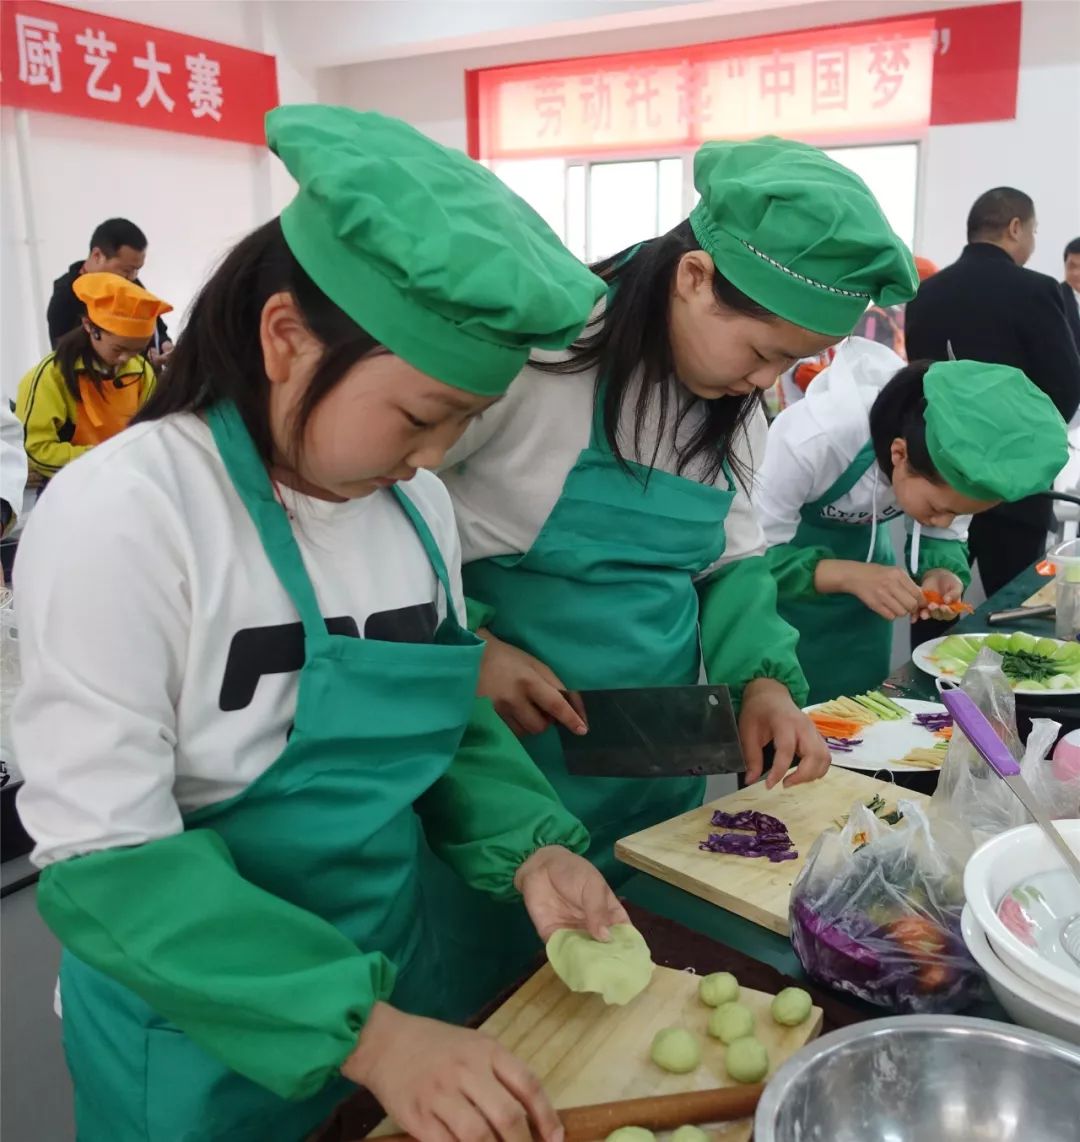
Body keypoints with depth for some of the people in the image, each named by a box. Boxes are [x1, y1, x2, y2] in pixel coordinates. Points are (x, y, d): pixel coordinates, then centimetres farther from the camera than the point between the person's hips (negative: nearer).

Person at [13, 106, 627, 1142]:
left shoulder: (416, 506, -4)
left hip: (395, 967, 6)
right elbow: (106, 859, -23)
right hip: (203, 1038, -5)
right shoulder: (119, 518, -23)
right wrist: (362, 1031, -29)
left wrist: (528, 845, -11)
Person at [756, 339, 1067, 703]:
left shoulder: (952, 459, -23)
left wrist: (941, 574, -27)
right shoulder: (812, 438, -38)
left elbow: (945, 537, -6)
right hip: (776, 550, -4)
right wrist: (846, 575, -43)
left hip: (860, 547, 4)